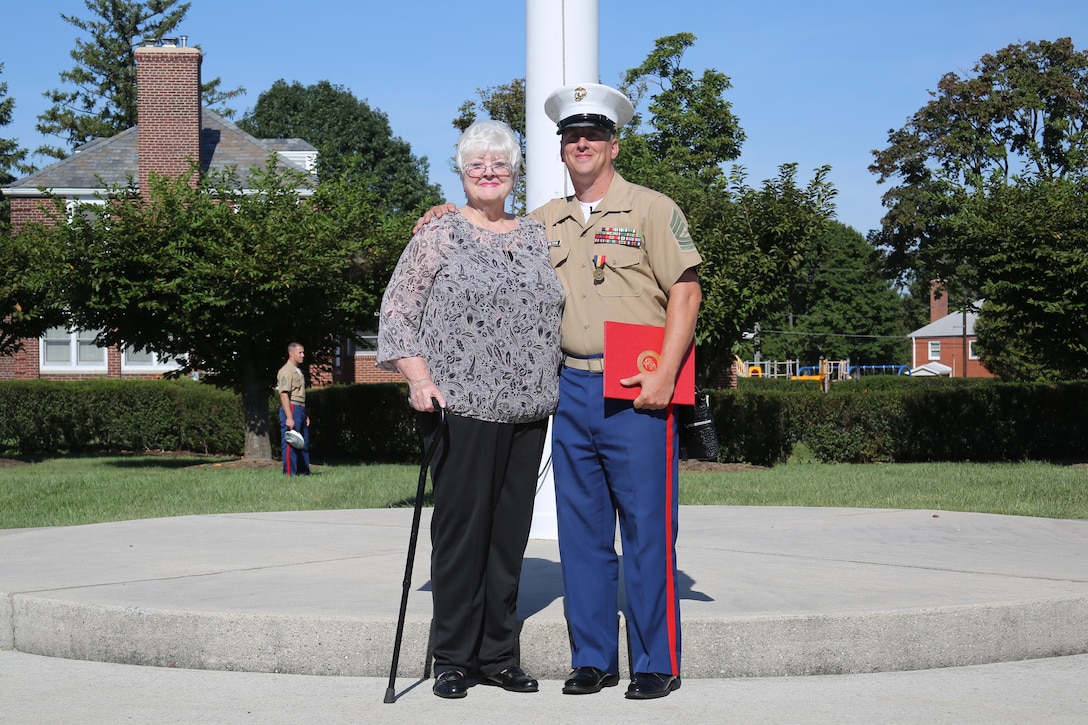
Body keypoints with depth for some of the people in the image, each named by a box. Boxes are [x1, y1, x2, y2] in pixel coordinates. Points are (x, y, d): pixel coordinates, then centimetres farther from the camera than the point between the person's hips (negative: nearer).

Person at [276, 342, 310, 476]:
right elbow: (284, 395, -18)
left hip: (301, 409, 10)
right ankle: (289, 474, -6)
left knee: (304, 444, 12)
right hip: (291, 409, -10)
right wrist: (289, 417, -24)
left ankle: (303, 472, 19)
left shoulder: (298, 371, 20)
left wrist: (306, 415, 21)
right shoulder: (286, 371, -11)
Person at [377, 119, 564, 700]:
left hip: (528, 411, 5)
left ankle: (498, 654, 18)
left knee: (510, 529, 8)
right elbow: (396, 311, -1)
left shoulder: (537, 237, 15)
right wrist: (418, 375, -14)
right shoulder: (438, 237, 2)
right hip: (461, 407, -4)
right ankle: (453, 658, 7)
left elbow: (559, 310, 22)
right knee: (461, 527, -3)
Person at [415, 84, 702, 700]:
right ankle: (593, 659, 17)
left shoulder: (653, 209, 1)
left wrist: (664, 375, -15)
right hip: (573, 389, 5)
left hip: (638, 391, -5)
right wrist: (456, 219, 10)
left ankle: (658, 663, 6)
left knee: (647, 528, -2)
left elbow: (686, 292, -5)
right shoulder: (545, 222, 16)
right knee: (581, 529, 8)